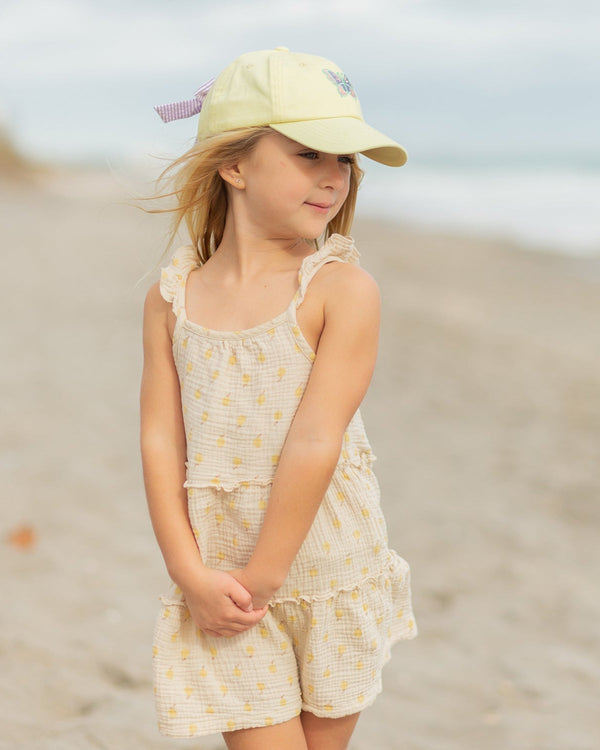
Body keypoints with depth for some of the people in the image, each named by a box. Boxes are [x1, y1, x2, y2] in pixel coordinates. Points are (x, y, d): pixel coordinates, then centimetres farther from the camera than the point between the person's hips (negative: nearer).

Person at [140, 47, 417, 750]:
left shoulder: (343, 288, -12)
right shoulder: (172, 294, -2)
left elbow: (315, 443, -17)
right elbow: (160, 440, -4)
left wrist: (262, 578, -16)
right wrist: (190, 574, -11)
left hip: (328, 574, -1)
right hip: (220, 578, 1)